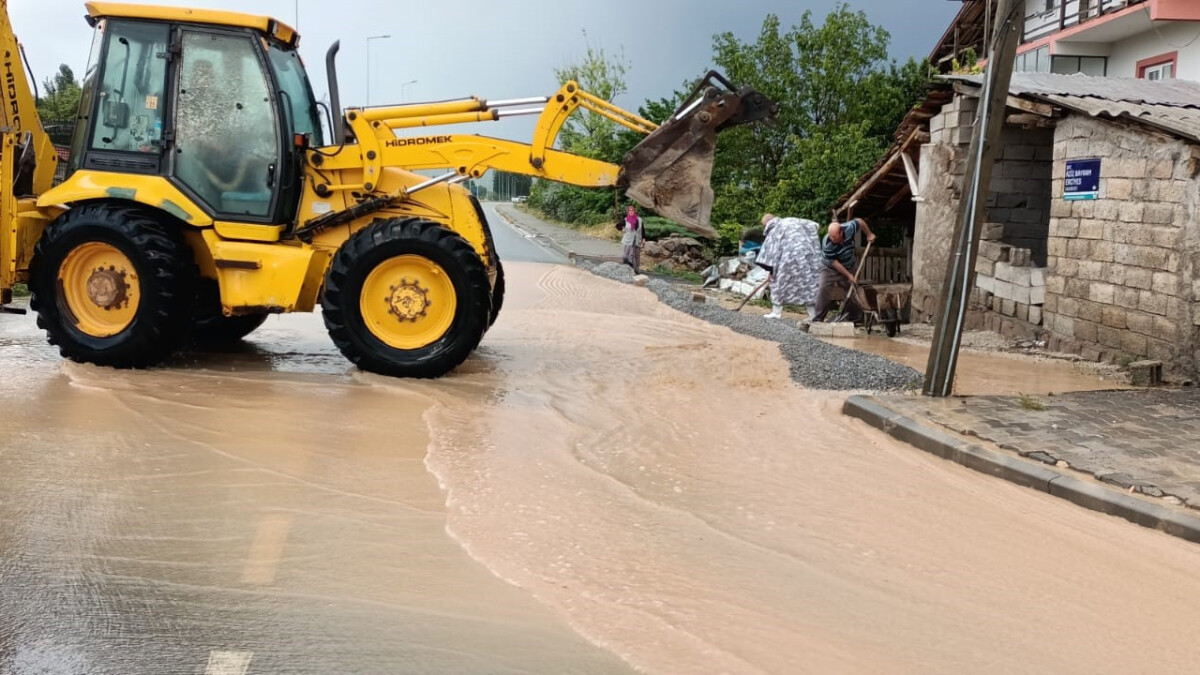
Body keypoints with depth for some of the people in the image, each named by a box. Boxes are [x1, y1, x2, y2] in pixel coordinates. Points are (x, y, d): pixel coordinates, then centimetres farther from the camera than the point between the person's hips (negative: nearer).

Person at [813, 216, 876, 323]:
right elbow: (834, 263, -25)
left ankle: (856, 318, 21)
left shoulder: (849, 228, -27)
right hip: (831, 269, -4)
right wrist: (848, 275, -22)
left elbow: (860, 221, -3)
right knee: (824, 290, -18)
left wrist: (869, 235, 6)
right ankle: (818, 319, -15)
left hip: (850, 266, 4)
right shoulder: (826, 243, -33)